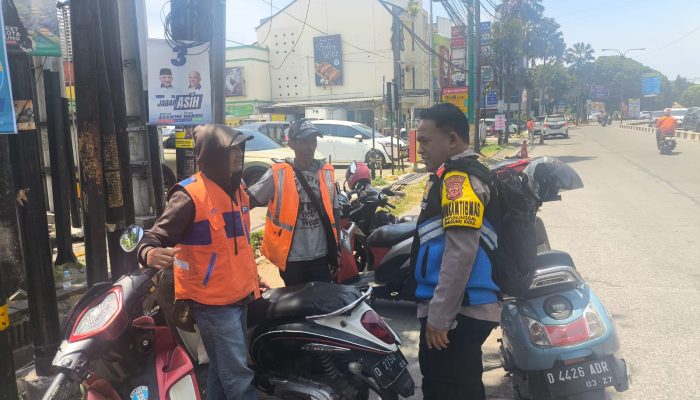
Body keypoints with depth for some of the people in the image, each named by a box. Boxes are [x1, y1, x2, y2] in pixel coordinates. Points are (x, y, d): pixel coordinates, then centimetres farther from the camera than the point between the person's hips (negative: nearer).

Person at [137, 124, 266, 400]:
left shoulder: (235, 188, 10)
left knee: (222, 371, 19)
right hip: (212, 301, -8)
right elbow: (157, 236, -20)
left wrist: (251, 276, 24)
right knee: (238, 375, -4)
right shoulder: (190, 195, -17)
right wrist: (150, 254, -42)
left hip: (238, 296, 8)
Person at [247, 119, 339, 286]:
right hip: (291, 258, -2)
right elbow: (249, 200, -9)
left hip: (321, 256, 3)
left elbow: (333, 213, 9)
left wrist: (335, 253, 10)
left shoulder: (327, 173, 3)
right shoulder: (278, 174, -9)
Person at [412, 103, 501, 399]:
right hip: (459, 310, 10)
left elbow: (461, 252, -24)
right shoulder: (455, 175, 17)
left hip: (456, 313, -10)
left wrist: (438, 317, -20)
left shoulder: (458, 179, -15)